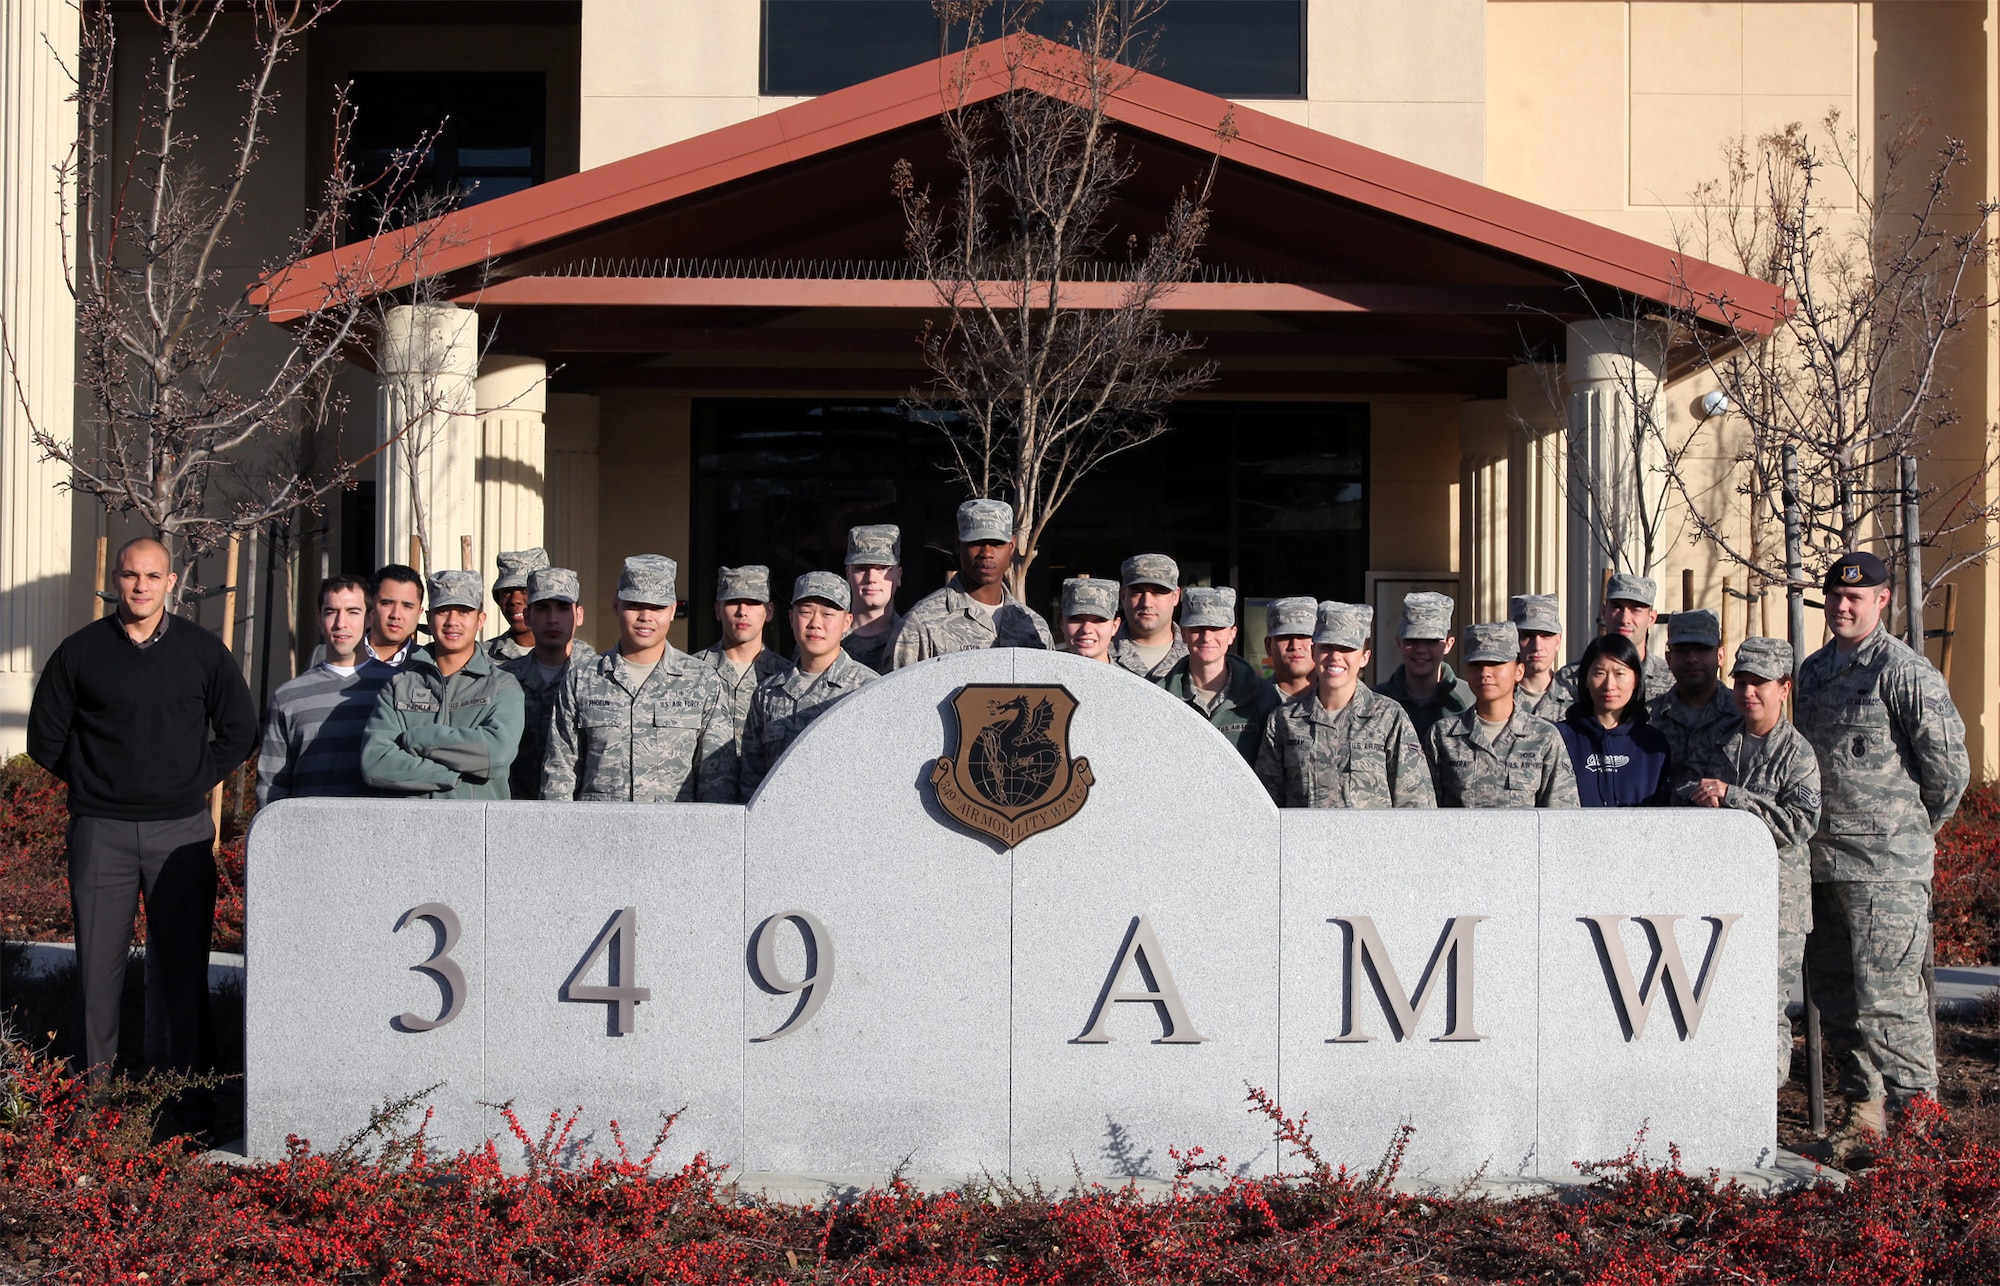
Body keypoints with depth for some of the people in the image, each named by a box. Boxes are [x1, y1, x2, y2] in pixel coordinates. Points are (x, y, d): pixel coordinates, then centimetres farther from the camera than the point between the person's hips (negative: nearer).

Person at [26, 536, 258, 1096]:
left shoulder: (203, 651, 4)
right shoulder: (79, 651, 3)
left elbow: (239, 730, 12)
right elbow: (45, 736, 11)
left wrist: (195, 780, 5)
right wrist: (89, 781, 6)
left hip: (181, 832, 0)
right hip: (100, 832, 0)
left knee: (183, 962, 2)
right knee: (98, 963, 3)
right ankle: (96, 1088, 12)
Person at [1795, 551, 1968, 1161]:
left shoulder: (1905, 671, -10)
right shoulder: (1813, 670, 14)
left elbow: (1949, 764, -9)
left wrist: (1919, 828, 3)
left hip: (1885, 863, -8)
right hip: (1820, 859, 8)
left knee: (1886, 995, -10)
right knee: (1834, 994, 12)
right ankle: (1865, 1107, 22)